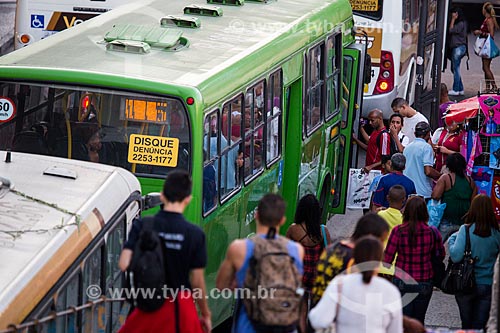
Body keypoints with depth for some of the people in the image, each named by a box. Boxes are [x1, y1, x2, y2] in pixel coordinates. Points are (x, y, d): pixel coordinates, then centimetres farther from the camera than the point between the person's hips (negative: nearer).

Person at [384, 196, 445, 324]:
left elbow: (387, 260, -10)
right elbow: (440, 256, 5)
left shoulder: (398, 231, -14)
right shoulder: (432, 232, -10)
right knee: (419, 321, 17)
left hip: (402, 283, -2)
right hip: (424, 283, 2)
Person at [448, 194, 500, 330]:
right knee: (479, 326, 8)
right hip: (487, 286, 2)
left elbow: (456, 256, -21)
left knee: (466, 325, 14)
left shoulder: (466, 230, -15)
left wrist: (452, 239, -5)